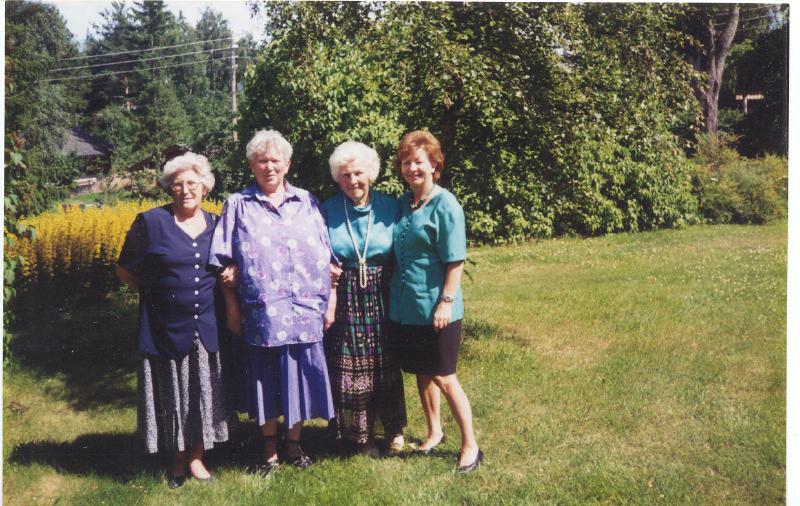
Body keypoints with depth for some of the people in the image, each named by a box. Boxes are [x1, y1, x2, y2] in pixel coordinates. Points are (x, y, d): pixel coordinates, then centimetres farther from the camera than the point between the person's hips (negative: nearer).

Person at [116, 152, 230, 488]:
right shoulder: (151, 222, -6)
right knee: (172, 393, 10)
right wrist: (155, 294, 0)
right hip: (166, 326, -3)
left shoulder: (215, 224, 5)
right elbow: (125, 270, 1)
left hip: (207, 326, 3)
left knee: (204, 391, 10)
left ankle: (197, 457, 26)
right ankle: (178, 459, 27)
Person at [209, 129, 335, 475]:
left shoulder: (307, 202, 10)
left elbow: (326, 257, 10)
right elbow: (225, 262, 2)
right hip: (262, 314, -1)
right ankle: (270, 450, 25)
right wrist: (232, 307, -2)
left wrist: (330, 299, 5)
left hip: (305, 313, 2)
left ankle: (294, 445, 27)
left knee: (300, 381, 8)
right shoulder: (238, 206, 4)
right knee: (267, 384, 8)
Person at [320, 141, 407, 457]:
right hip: (345, 299, 0)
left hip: (382, 299, 0)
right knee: (349, 369, 5)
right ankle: (362, 435, 23)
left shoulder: (390, 207, -1)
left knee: (385, 367, 10)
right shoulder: (327, 211, -2)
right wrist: (328, 299, -6)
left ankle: (394, 429, 31)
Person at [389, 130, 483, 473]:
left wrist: (446, 301, -18)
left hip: (435, 309, -6)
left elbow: (455, 261, -13)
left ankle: (470, 446, 15)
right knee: (421, 373, 17)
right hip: (405, 306, 6)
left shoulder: (445, 205, -11)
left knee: (444, 378, 1)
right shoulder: (402, 204, 8)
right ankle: (434, 433, 35)